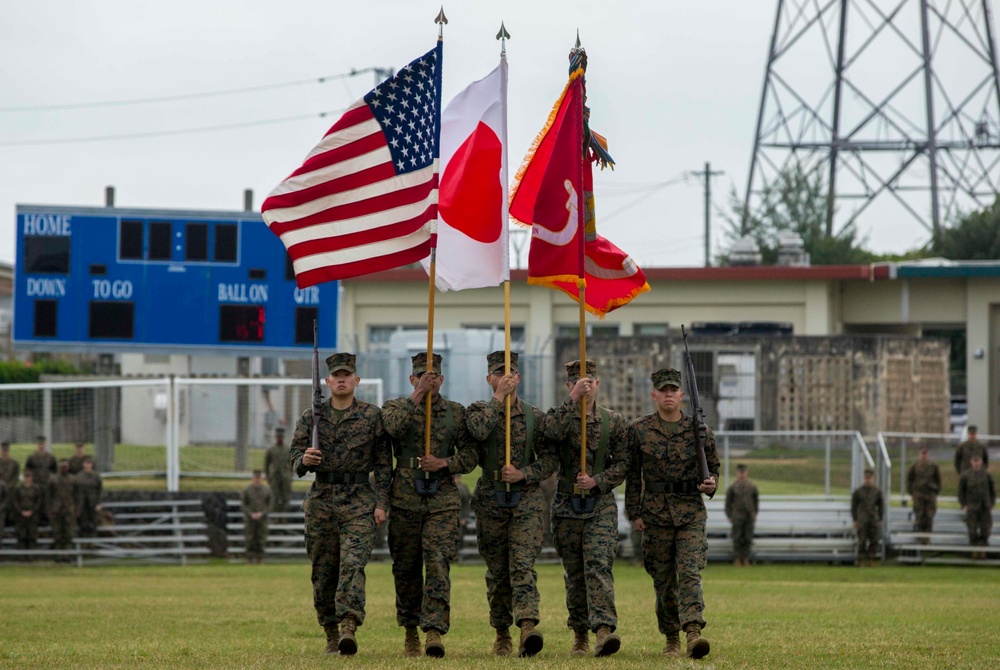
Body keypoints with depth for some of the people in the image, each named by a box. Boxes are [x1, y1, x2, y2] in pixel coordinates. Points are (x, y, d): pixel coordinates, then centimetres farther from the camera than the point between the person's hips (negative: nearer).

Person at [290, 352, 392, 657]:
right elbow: (294, 453, 8)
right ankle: (331, 634, 16)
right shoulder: (311, 416, 9)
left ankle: (349, 627, -28)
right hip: (321, 500, 3)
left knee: (353, 563, -18)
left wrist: (381, 503, -3)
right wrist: (304, 459, -17)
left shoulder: (372, 415, 3)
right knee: (323, 571, 6)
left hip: (359, 500, -3)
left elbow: (383, 463, 4)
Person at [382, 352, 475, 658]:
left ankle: (434, 630, -20)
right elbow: (392, 427, -17)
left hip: (443, 500, -1)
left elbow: (471, 453, 7)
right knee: (406, 568, 7)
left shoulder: (456, 412, 10)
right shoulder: (396, 406, 7)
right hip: (405, 498, 1)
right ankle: (410, 633, 19)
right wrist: (416, 396, -17)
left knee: (438, 564, -14)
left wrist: (445, 463, -10)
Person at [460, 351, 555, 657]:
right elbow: (479, 430, -19)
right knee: (497, 571, 8)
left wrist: (524, 474, -12)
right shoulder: (479, 410, 6)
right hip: (490, 500, 1)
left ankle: (528, 626, -31)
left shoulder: (535, 416, 7)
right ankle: (502, 634, 20)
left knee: (523, 566, -16)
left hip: (526, 500, -1)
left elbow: (549, 459, 5)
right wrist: (499, 397, -13)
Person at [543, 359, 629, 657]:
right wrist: (573, 399, -24)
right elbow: (552, 432, -21)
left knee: (599, 565, -18)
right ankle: (580, 635, 17)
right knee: (574, 573, 7)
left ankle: (604, 629, -30)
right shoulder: (560, 416, 5)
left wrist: (597, 481, -11)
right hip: (567, 505, 1)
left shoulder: (613, 421, 7)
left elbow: (622, 463, 5)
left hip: (601, 504, -1)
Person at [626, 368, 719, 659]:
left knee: (690, 573, -16)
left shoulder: (700, 430, 3)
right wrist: (634, 513, 1)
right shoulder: (638, 430, 2)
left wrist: (710, 484, -8)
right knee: (663, 580, 6)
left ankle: (693, 634, -28)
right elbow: (632, 475, 5)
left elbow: (713, 468, 14)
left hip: (691, 513, -1)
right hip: (655, 512, 1)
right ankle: (671, 640, 20)